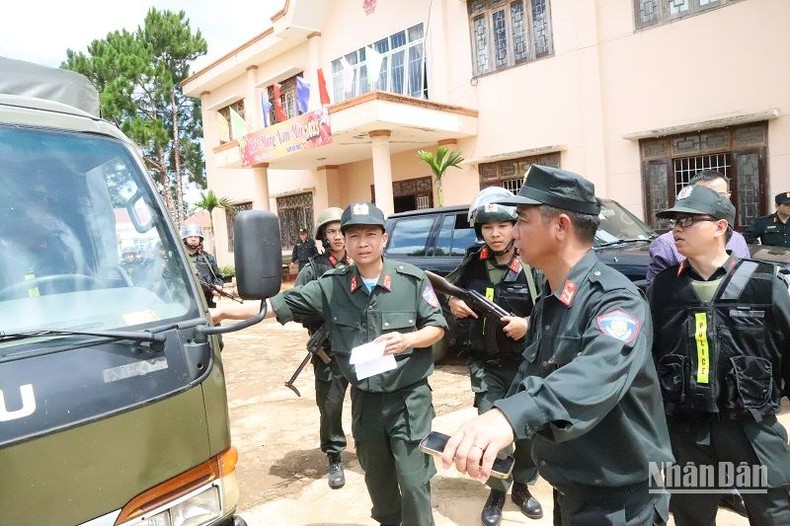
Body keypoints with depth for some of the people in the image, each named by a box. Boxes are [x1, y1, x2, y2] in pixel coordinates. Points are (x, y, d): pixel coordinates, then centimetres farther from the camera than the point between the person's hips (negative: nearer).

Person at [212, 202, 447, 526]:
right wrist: (222, 312, -14)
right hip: (365, 399, 4)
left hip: (409, 398, -3)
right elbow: (277, 304, -6)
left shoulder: (412, 279, -10)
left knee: (413, 481, 1)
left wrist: (409, 339, -24)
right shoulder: (331, 286, -5)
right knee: (377, 479, 21)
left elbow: (438, 326, -4)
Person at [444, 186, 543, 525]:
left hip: (527, 364, -1)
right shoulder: (471, 265, -2)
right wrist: (451, 303, -10)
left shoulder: (533, 266, -10)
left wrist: (528, 323, -23)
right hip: (486, 365, 1)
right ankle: (497, 490, 24)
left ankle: (522, 487, 37)